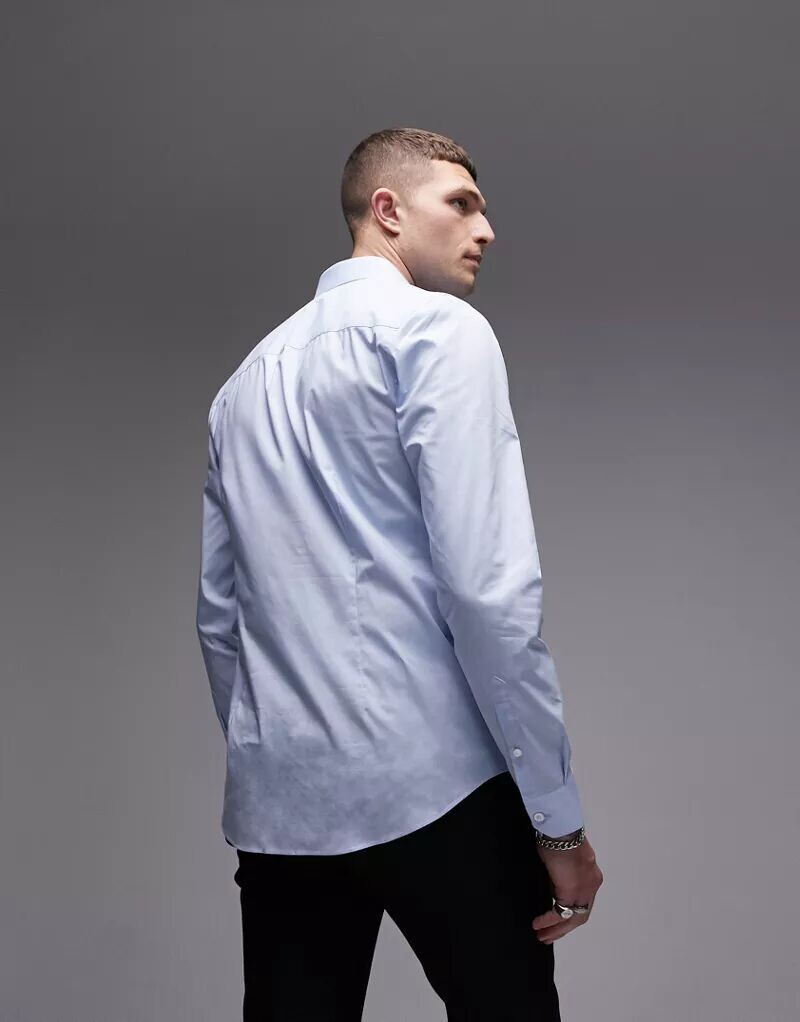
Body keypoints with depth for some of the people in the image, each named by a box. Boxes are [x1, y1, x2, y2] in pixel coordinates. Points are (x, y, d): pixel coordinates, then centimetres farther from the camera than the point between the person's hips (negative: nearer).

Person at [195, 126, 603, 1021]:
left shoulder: (249, 375, 18)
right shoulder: (439, 331, -3)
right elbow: (488, 587, -13)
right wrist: (557, 815, -9)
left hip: (278, 794, 7)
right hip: (428, 779, -7)